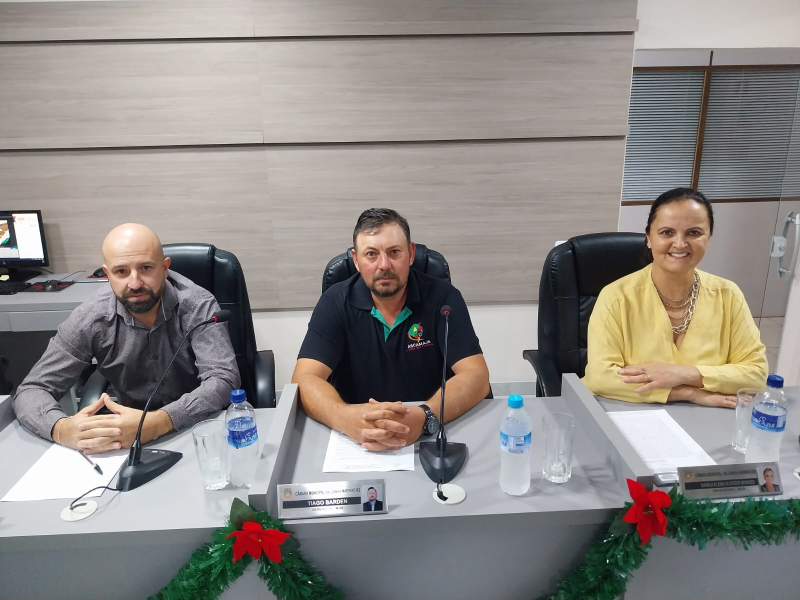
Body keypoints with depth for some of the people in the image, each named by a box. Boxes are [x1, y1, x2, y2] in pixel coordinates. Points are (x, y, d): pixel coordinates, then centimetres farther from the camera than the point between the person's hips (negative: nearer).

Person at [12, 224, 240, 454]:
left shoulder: (197, 306, -19)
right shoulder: (90, 319, -13)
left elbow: (223, 379, -27)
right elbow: (31, 391, -10)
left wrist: (158, 422, -42)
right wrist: (61, 429, -33)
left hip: (202, 428, -2)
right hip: (130, 436, 3)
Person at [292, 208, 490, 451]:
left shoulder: (442, 297, -9)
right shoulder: (335, 302, -7)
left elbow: (476, 376, -15)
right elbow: (305, 380, -14)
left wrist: (426, 417, -34)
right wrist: (345, 417, -35)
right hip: (356, 439, 1)